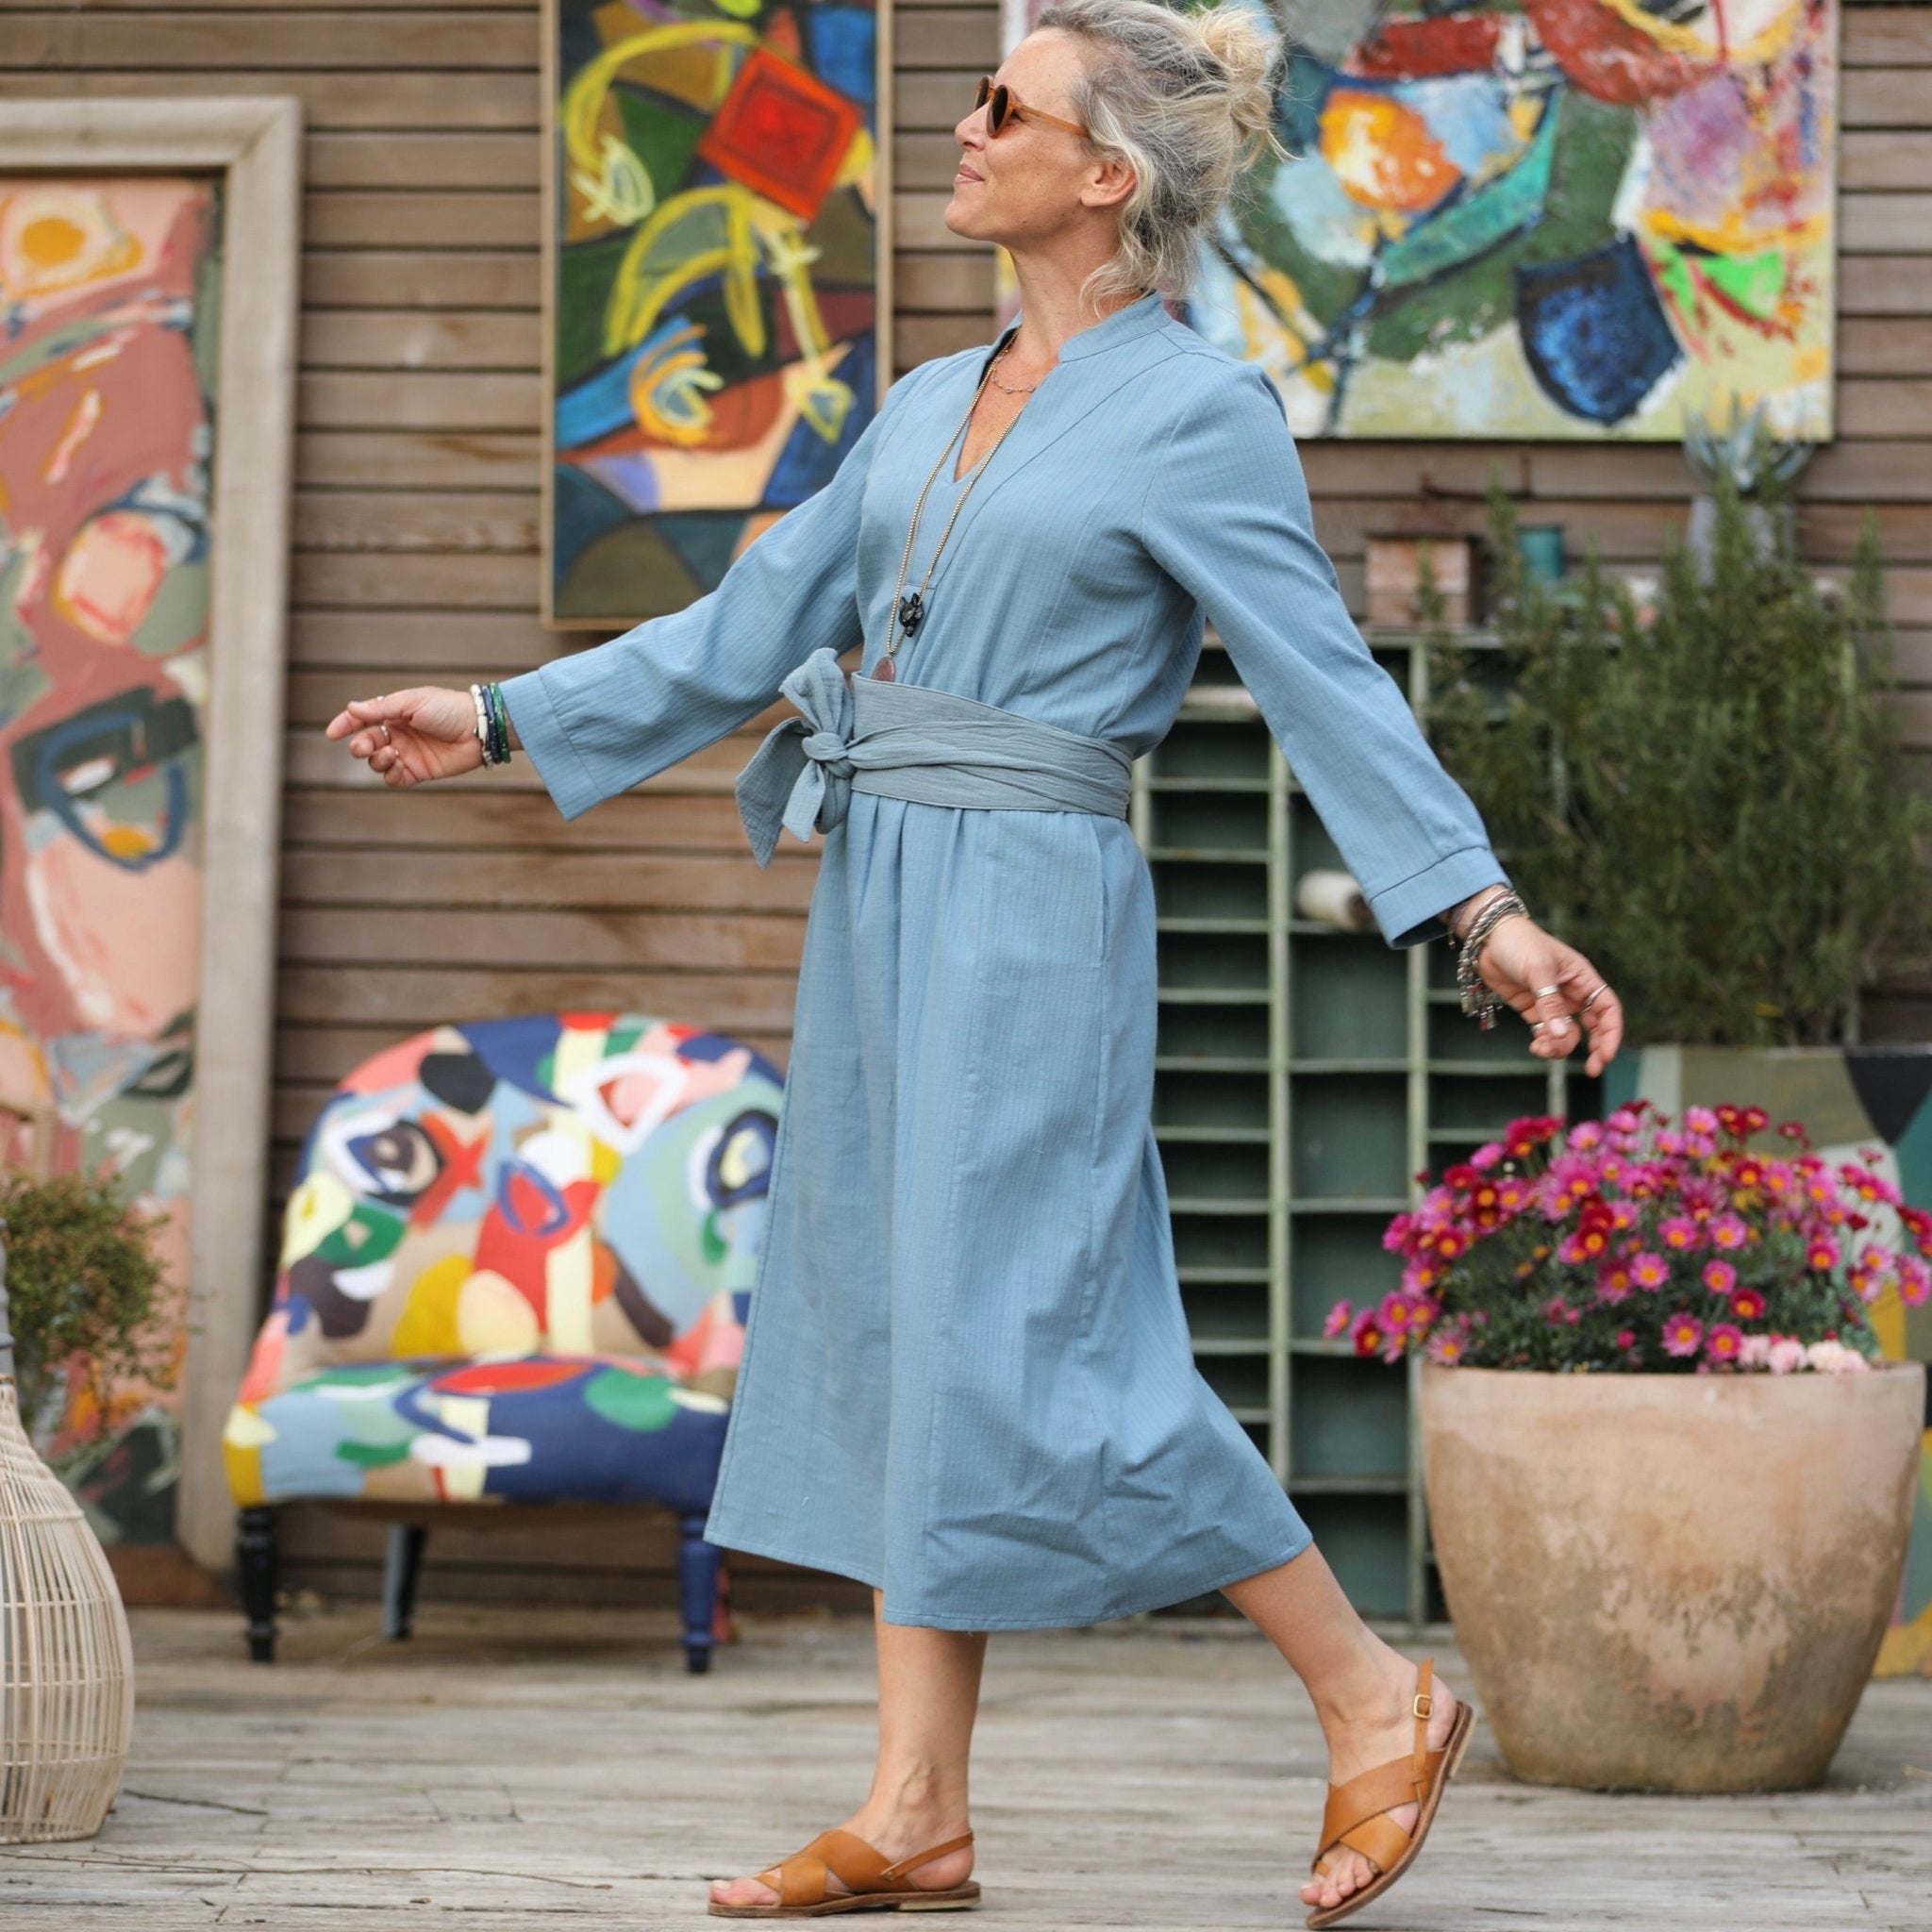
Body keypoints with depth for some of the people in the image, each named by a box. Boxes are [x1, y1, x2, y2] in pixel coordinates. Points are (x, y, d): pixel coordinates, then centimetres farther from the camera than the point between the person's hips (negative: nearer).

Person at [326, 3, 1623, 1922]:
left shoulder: (1196, 412, -7)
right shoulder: (929, 406, 14)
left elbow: (1323, 679, -9)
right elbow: (753, 624, 20)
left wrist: (1483, 912, -17)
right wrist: (502, 719, 22)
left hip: (1029, 911, -8)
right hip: (879, 899, 8)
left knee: (1025, 1347, -11)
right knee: (890, 1333, 7)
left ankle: (1372, 1693, 3)